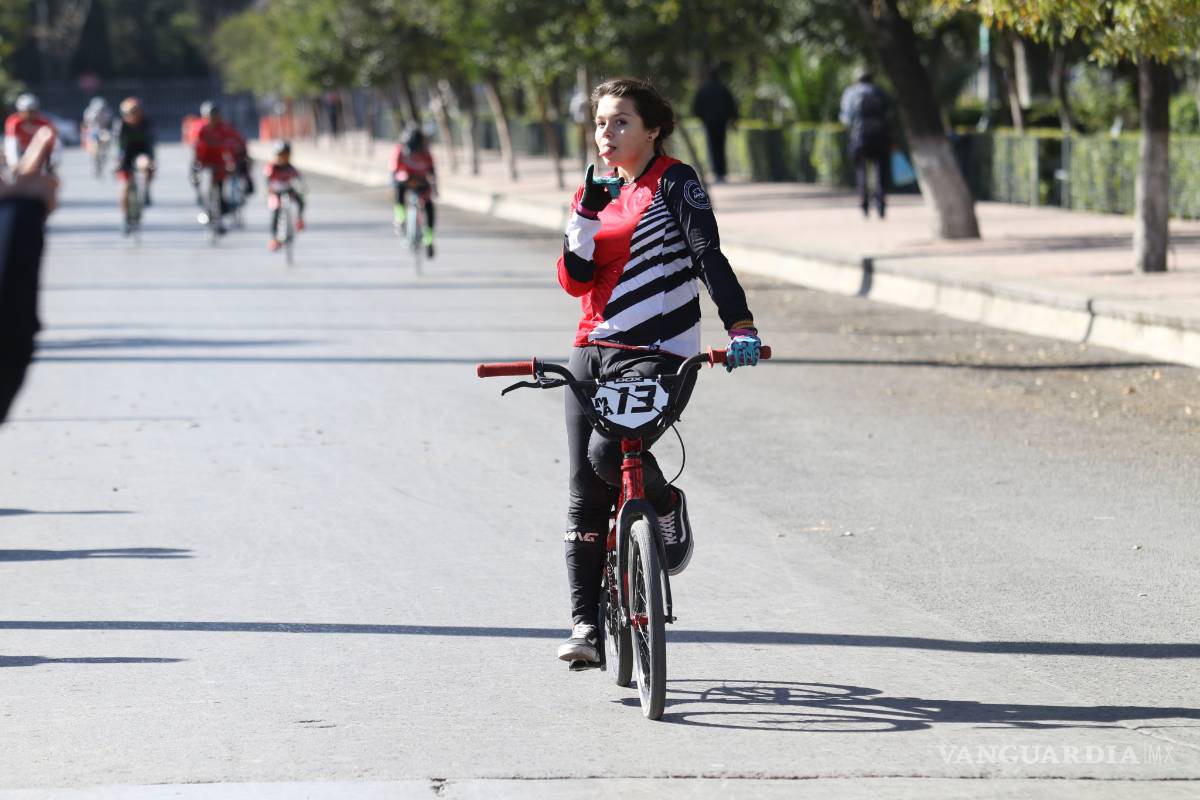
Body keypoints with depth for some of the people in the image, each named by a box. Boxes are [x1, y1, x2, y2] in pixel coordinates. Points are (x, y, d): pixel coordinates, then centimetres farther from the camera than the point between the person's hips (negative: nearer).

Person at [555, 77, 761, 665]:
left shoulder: (673, 182, -3)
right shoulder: (596, 192, 14)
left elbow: (708, 256, -12)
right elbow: (575, 280, 3)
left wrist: (741, 328, -25)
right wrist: (587, 214, -11)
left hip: (659, 355, -6)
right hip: (594, 353, 6)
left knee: (609, 451, -28)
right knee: (584, 494, 1)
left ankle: (667, 506, 4)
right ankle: (585, 623, 5)